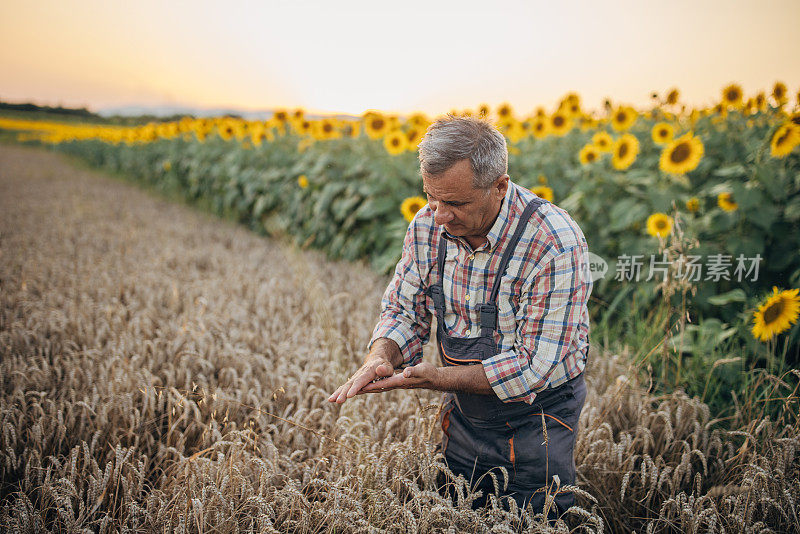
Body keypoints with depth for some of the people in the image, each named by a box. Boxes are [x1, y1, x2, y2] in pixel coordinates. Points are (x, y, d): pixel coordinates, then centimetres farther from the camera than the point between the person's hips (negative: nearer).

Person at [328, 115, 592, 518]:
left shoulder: (556, 244, -29)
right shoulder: (428, 225, -11)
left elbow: (532, 367, -28)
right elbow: (404, 310, -1)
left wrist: (436, 377, -32)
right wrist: (381, 358, -23)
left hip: (537, 419, -4)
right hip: (463, 411, 5)